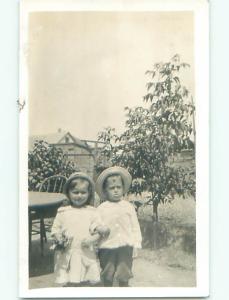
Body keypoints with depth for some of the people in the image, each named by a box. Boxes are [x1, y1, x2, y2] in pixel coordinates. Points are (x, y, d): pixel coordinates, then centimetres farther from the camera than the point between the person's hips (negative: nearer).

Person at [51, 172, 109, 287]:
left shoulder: (91, 212, 2)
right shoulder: (63, 212, 5)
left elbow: (100, 230, -1)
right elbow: (55, 229, 8)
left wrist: (93, 238, -19)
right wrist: (58, 238, -11)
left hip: (87, 255, 0)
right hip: (67, 256, 1)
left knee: (86, 283, 4)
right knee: (68, 284, 6)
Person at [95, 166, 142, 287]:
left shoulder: (128, 206, 4)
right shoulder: (101, 208, 1)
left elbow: (135, 227, 6)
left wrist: (136, 244, 1)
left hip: (125, 246, 0)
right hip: (107, 247, 0)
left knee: (123, 277, 5)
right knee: (107, 277, 10)